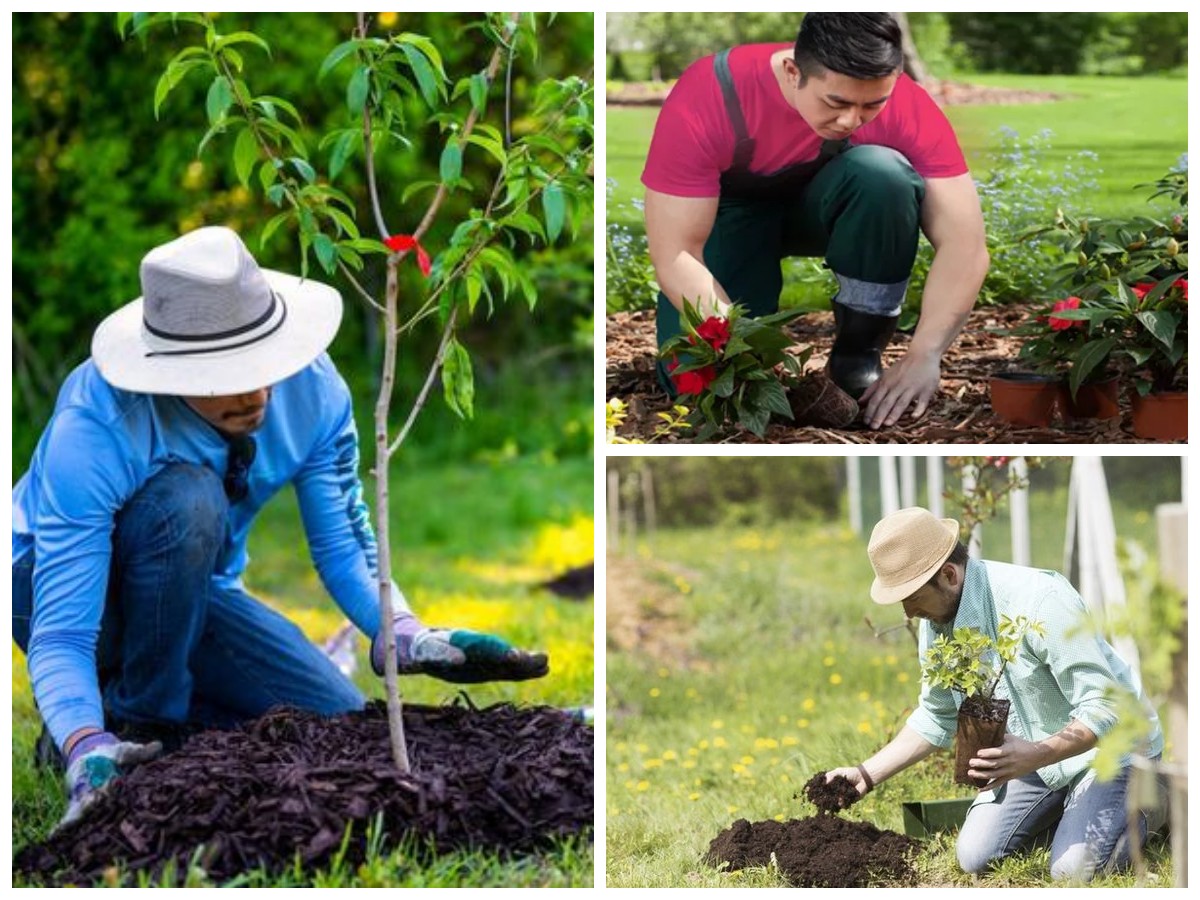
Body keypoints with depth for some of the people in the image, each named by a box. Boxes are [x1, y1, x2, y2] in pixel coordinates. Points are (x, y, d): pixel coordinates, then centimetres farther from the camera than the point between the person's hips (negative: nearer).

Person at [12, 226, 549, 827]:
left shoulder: (312, 387, -21)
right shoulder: (93, 432, -36)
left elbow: (344, 548, -12)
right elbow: (60, 637, -37)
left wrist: (411, 639, -32)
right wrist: (88, 752, -56)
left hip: (189, 589, 5)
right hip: (65, 583, -5)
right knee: (186, 500, -36)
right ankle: (138, 721, -17)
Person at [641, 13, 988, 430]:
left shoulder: (906, 106, -30)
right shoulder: (706, 100, -35)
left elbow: (964, 244, -29)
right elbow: (675, 257, -33)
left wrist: (923, 356, -40)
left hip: (823, 205, 1)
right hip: (734, 211, -1)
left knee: (883, 174, -34)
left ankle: (858, 354, -14)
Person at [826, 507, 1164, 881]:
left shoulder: (1039, 601, -32)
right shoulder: (936, 623, -7)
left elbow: (1104, 710, -32)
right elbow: (937, 717, 9)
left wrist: (1035, 756, -46)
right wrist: (867, 773, 1)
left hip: (1109, 742, -7)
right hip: (1037, 752, 7)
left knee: (1074, 870, -22)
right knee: (976, 858, -1)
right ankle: (1067, 807, 23)